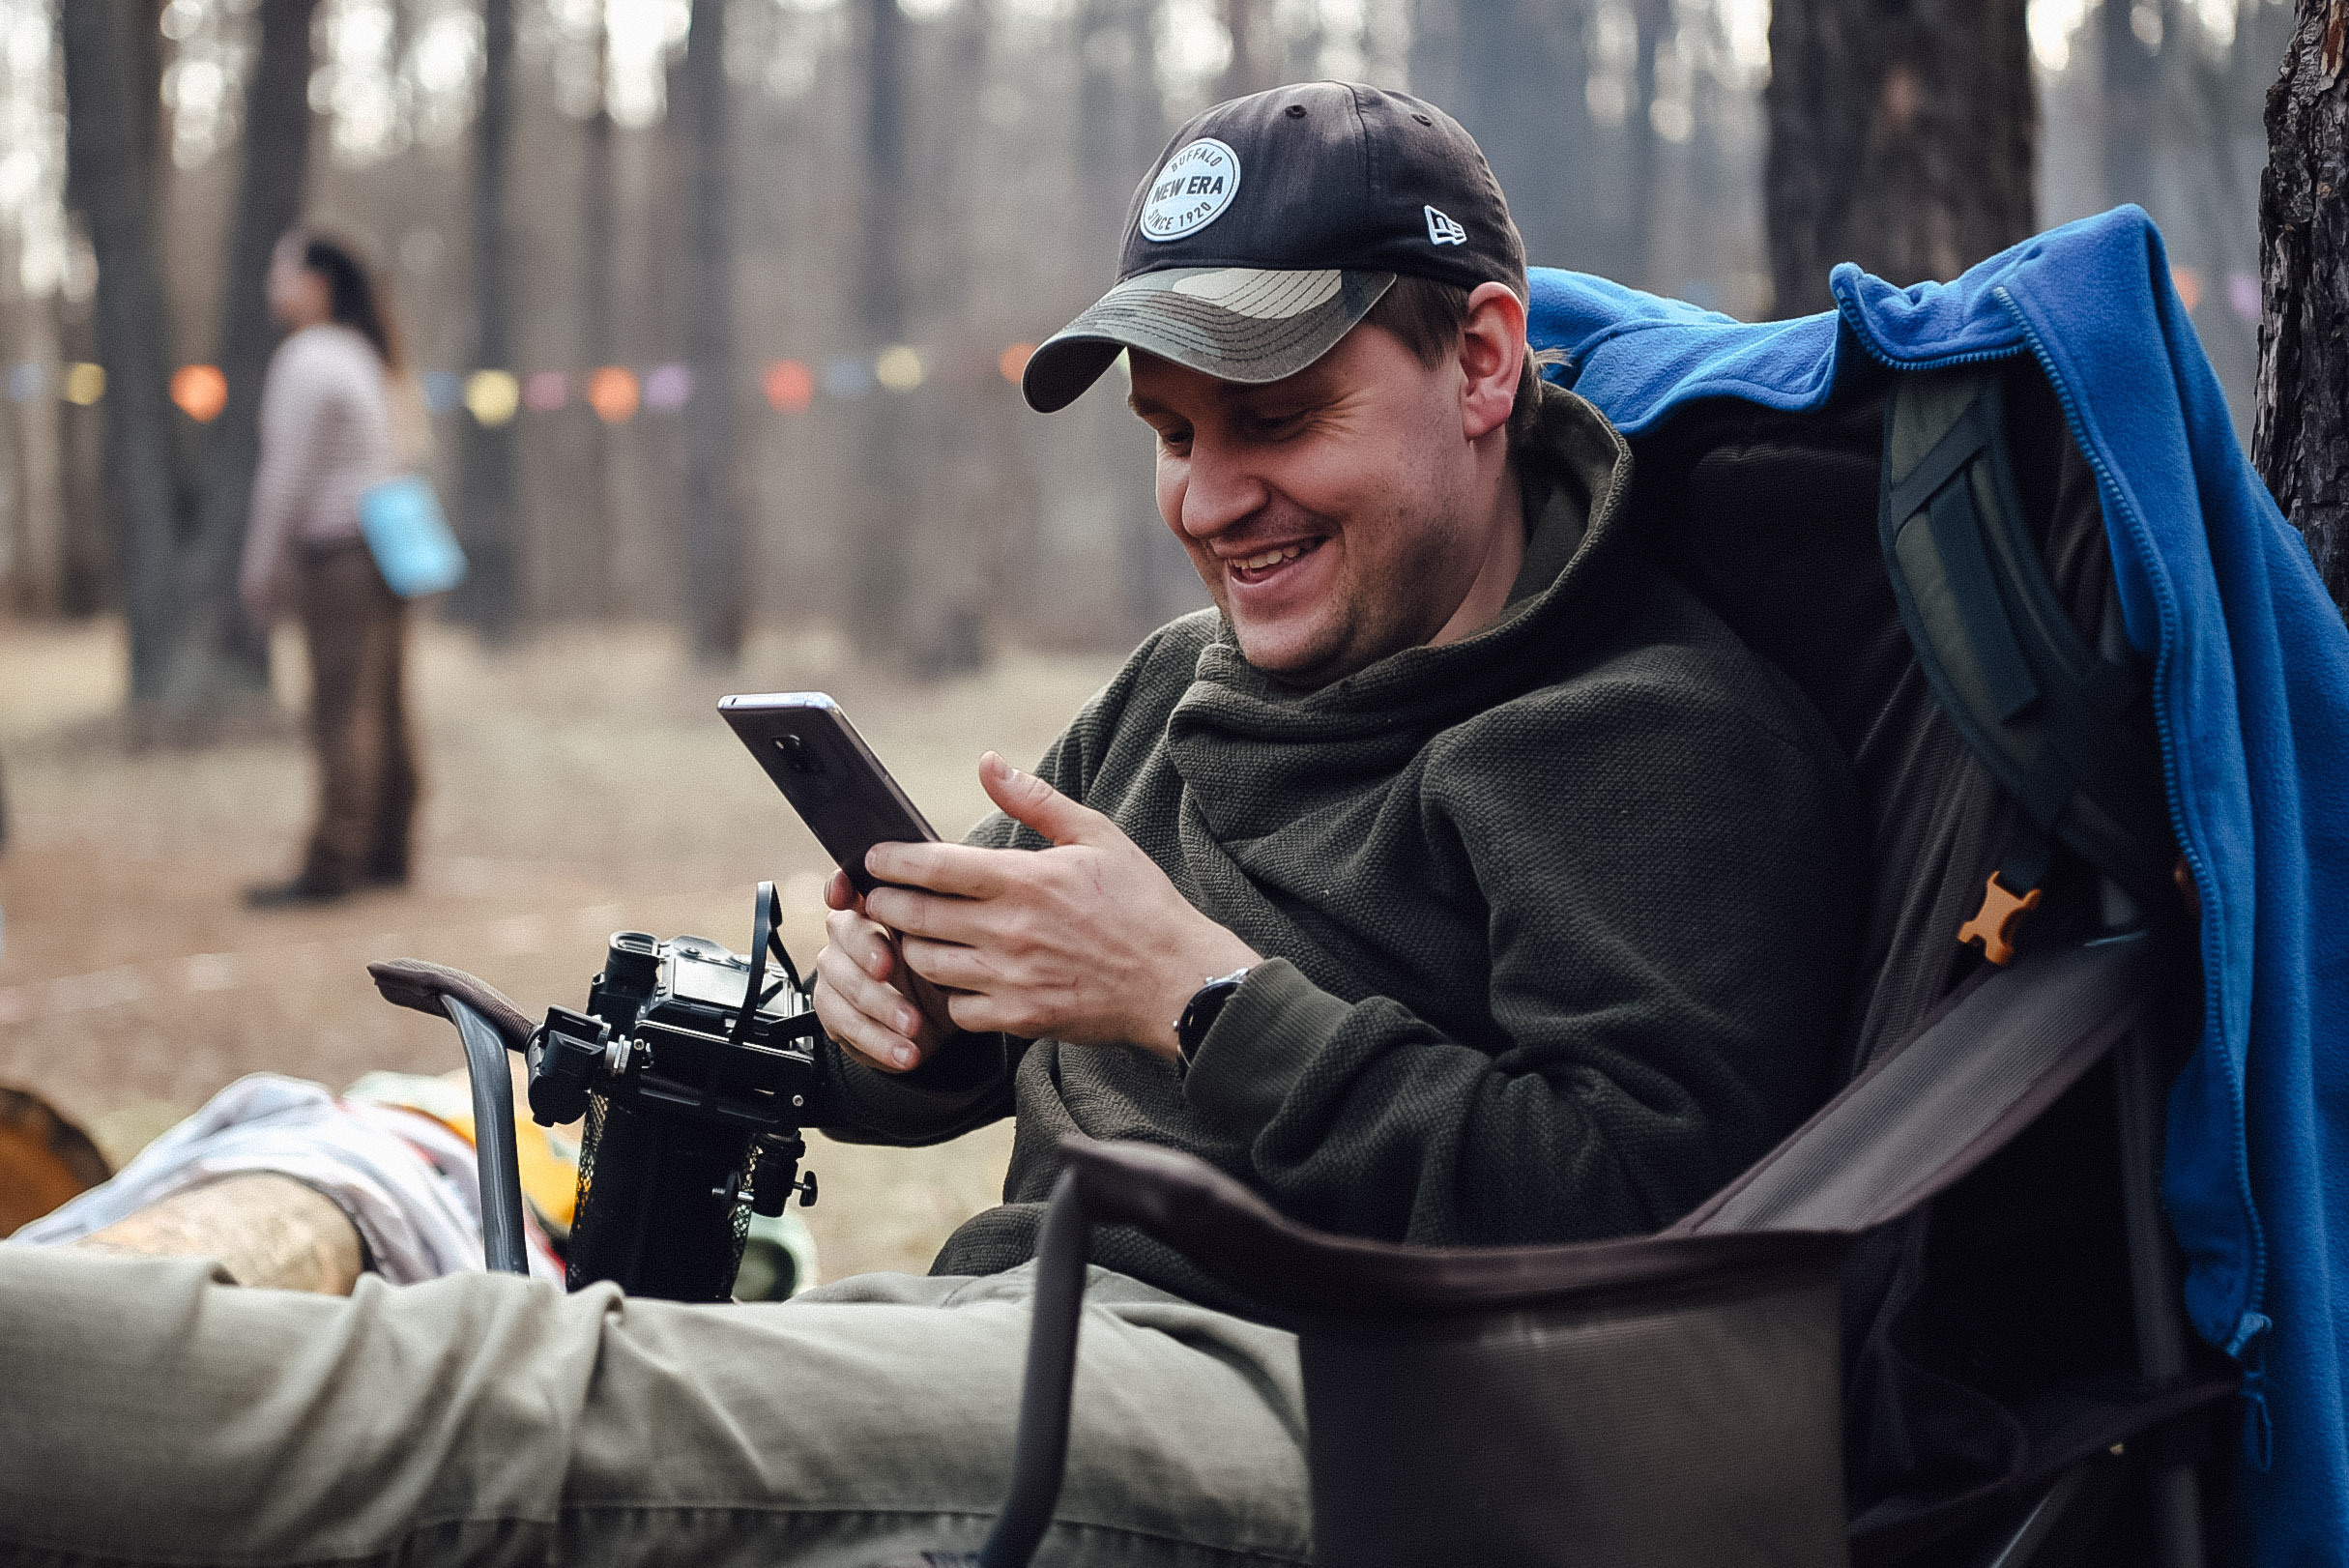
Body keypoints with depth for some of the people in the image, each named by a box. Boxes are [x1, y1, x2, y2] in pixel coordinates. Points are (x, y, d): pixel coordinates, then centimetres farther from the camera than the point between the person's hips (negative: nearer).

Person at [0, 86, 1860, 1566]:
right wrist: (894, 993, 3)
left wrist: (1200, 994, -15)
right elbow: (943, 1071, 29)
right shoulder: (1186, 685, 23)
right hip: (1032, 1308, 9)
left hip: (1321, 1392, -8)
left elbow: (1643, 1220, -18)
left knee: (538, 1399, -29)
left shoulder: (1675, 740, -4)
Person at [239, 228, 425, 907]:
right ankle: (387, 851, 15)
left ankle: (331, 868, -9)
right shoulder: (371, 356, 16)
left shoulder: (306, 361, -12)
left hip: (341, 551, -9)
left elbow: (287, 475, -14)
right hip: (388, 544, 9)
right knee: (384, 709, 11)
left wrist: (263, 569, -9)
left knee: (342, 712, -9)